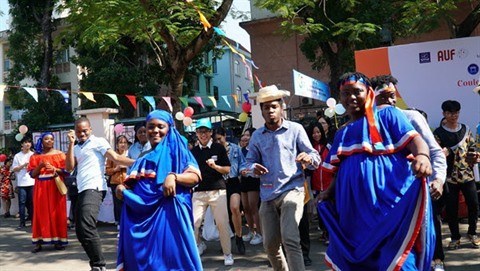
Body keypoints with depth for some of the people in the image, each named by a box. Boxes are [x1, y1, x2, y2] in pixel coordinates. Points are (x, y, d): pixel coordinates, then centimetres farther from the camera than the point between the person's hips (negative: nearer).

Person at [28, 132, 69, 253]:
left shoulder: (59, 154, 5)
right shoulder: (35, 156, 8)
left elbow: (66, 171, 1)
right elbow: (32, 174, 3)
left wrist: (55, 169, -16)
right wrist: (40, 166, -14)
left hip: (56, 187, -1)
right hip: (41, 188, 1)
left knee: (57, 212, -1)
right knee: (41, 212, -1)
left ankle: (58, 240, 2)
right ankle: (39, 242, -1)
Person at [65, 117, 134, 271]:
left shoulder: (98, 142, 0)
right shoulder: (76, 148, 21)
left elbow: (116, 158, -10)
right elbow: (69, 167, 7)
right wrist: (71, 143, 3)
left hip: (94, 189, -8)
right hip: (82, 191, 8)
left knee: (86, 227, -21)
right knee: (80, 231, 9)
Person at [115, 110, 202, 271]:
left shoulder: (175, 150, 2)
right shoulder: (143, 158, 21)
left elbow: (195, 176, -9)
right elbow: (132, 184, 27)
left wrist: (173, 176, -26)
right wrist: (122, 188, 5)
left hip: (167, 211, -6)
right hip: (141, 214, 6)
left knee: (169, 253, -8)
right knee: (142, 257, 7)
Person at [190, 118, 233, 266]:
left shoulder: (219, 148, 2)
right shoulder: (193, 151, 10)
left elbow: (227, 170, 0)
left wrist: (215, 166, -17)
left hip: (217, 191, -2)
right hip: (199, 192, 2)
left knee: (222, 223, -3)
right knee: (193, 224, -4)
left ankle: (227, 253, 12)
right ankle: (199, 245, 23)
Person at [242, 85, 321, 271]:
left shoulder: (296, 129, 0)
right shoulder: (257, 136, 8)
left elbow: (315, 157, -1)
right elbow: (249, 162, 12)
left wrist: (308, 159, -25)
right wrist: (254, 168, -12)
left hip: (292, 190, -4)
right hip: (268, 194, 4)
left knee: (290, 240, -20)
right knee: (270, 244, 12)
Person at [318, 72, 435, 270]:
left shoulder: (387, 115, 6)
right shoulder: (342, 134, 23)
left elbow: (414, 139, -7)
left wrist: (422, 156, -29)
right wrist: (329, 192, 6)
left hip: (390, 199, -6)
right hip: (356, 207, 6)